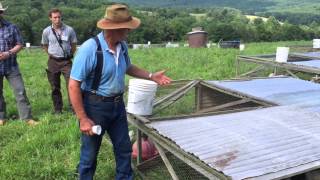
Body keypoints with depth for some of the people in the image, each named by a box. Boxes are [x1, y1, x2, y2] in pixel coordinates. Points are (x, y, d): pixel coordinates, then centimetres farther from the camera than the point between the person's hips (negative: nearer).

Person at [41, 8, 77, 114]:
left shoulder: (69, 30, -7)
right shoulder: (46, 31, -3)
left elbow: (73, 45, 7)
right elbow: (45, 45, 14)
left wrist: (69, 55, 9)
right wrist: (51, 55, 10)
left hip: (66, 61, -2)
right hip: (53, 62, 2)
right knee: (55, 87, 9)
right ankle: (57, 109, 21)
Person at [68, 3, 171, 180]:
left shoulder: (122, 46, -2)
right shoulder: (89, 49, -25)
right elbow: (73, 86, -22)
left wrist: (151, 76, 11)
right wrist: (83, 119, -22)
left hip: (118, 105, 7)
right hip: (95, 106, -6)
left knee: (124, 148, 18)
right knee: (90, 153, 12)